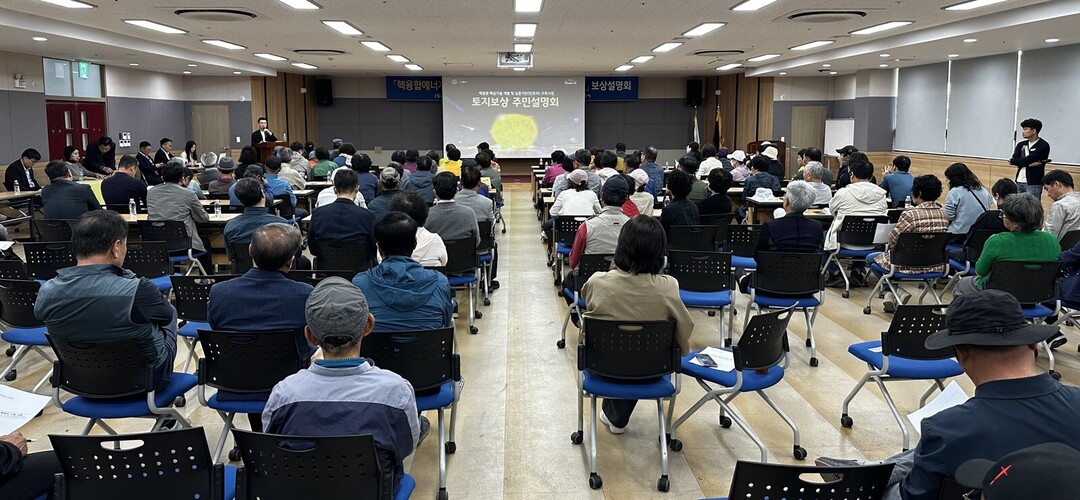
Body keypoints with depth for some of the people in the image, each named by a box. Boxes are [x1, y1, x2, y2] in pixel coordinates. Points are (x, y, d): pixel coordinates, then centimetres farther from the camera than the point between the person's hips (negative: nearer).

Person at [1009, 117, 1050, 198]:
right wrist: (1030, 163, -16)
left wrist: (1013, 161, -3)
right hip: (1019, 182, 6)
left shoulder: (1043, 146, -6)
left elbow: (1027, 159, -16)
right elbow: (1014, 159, -4)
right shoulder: (1021, 145, 12)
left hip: (1034, 183, -6)